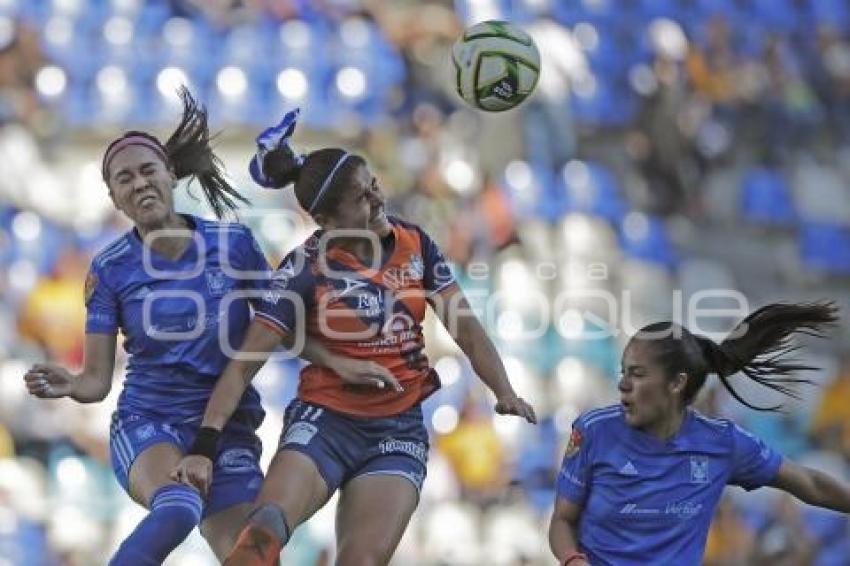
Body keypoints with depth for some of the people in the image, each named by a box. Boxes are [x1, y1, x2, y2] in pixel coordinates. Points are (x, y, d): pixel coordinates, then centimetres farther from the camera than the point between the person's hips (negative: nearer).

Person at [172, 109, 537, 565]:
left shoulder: (414, 244, 1)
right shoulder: (306, 268, -10)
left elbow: (464, 326, 4)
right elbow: (245, 361, -13)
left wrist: (504, 393, -12)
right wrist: (206, 445, -21)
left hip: (400, 429, 3)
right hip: (326, 420, -3)